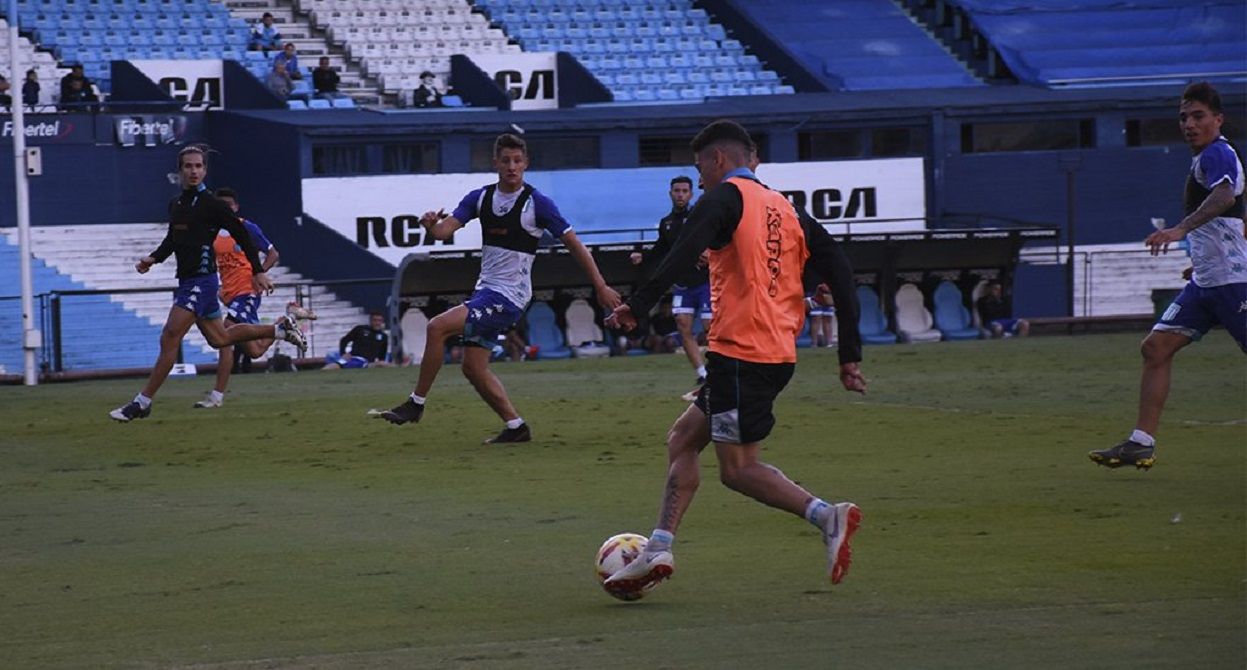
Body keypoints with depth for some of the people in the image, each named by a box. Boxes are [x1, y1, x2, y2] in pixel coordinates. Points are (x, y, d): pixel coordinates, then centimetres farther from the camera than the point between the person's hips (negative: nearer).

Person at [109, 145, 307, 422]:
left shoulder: (211, 204, -11)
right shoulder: (176, 204, 13)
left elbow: (242, 235, -7)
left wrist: (258, 272, -7)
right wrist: (154, 258, 8)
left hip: (201, 280, -9)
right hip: (187, 281, 9)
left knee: (170, 339, -14)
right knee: (219, 338, 19)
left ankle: (143, 402, -12)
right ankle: (280, 329, 34)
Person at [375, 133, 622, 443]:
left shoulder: (537, 203, -11)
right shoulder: (480, 197, 6)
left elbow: (574, 243, -7)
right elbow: (446, 229, -3)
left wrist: (601, 287, -8)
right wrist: (431, 225, -28)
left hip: (509, 297, -7)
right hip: (485, 289, 7)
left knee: (438, 327, -19)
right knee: (473, 367, 6)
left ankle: (416, 404, -9)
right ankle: (516, 427, 17)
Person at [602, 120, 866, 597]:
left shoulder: (726, 198, -3)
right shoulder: (786, 210, 19)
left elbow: (684, 253, -21)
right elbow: (839, 272, 14)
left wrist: (637, 306, -24)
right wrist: (850, 356, 15)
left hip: (739, 352, -8)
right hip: (779, 354, 8)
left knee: (738, 470, -4)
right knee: (682, 439, 16)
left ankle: (827, 516, -19)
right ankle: (658, 550, 12)